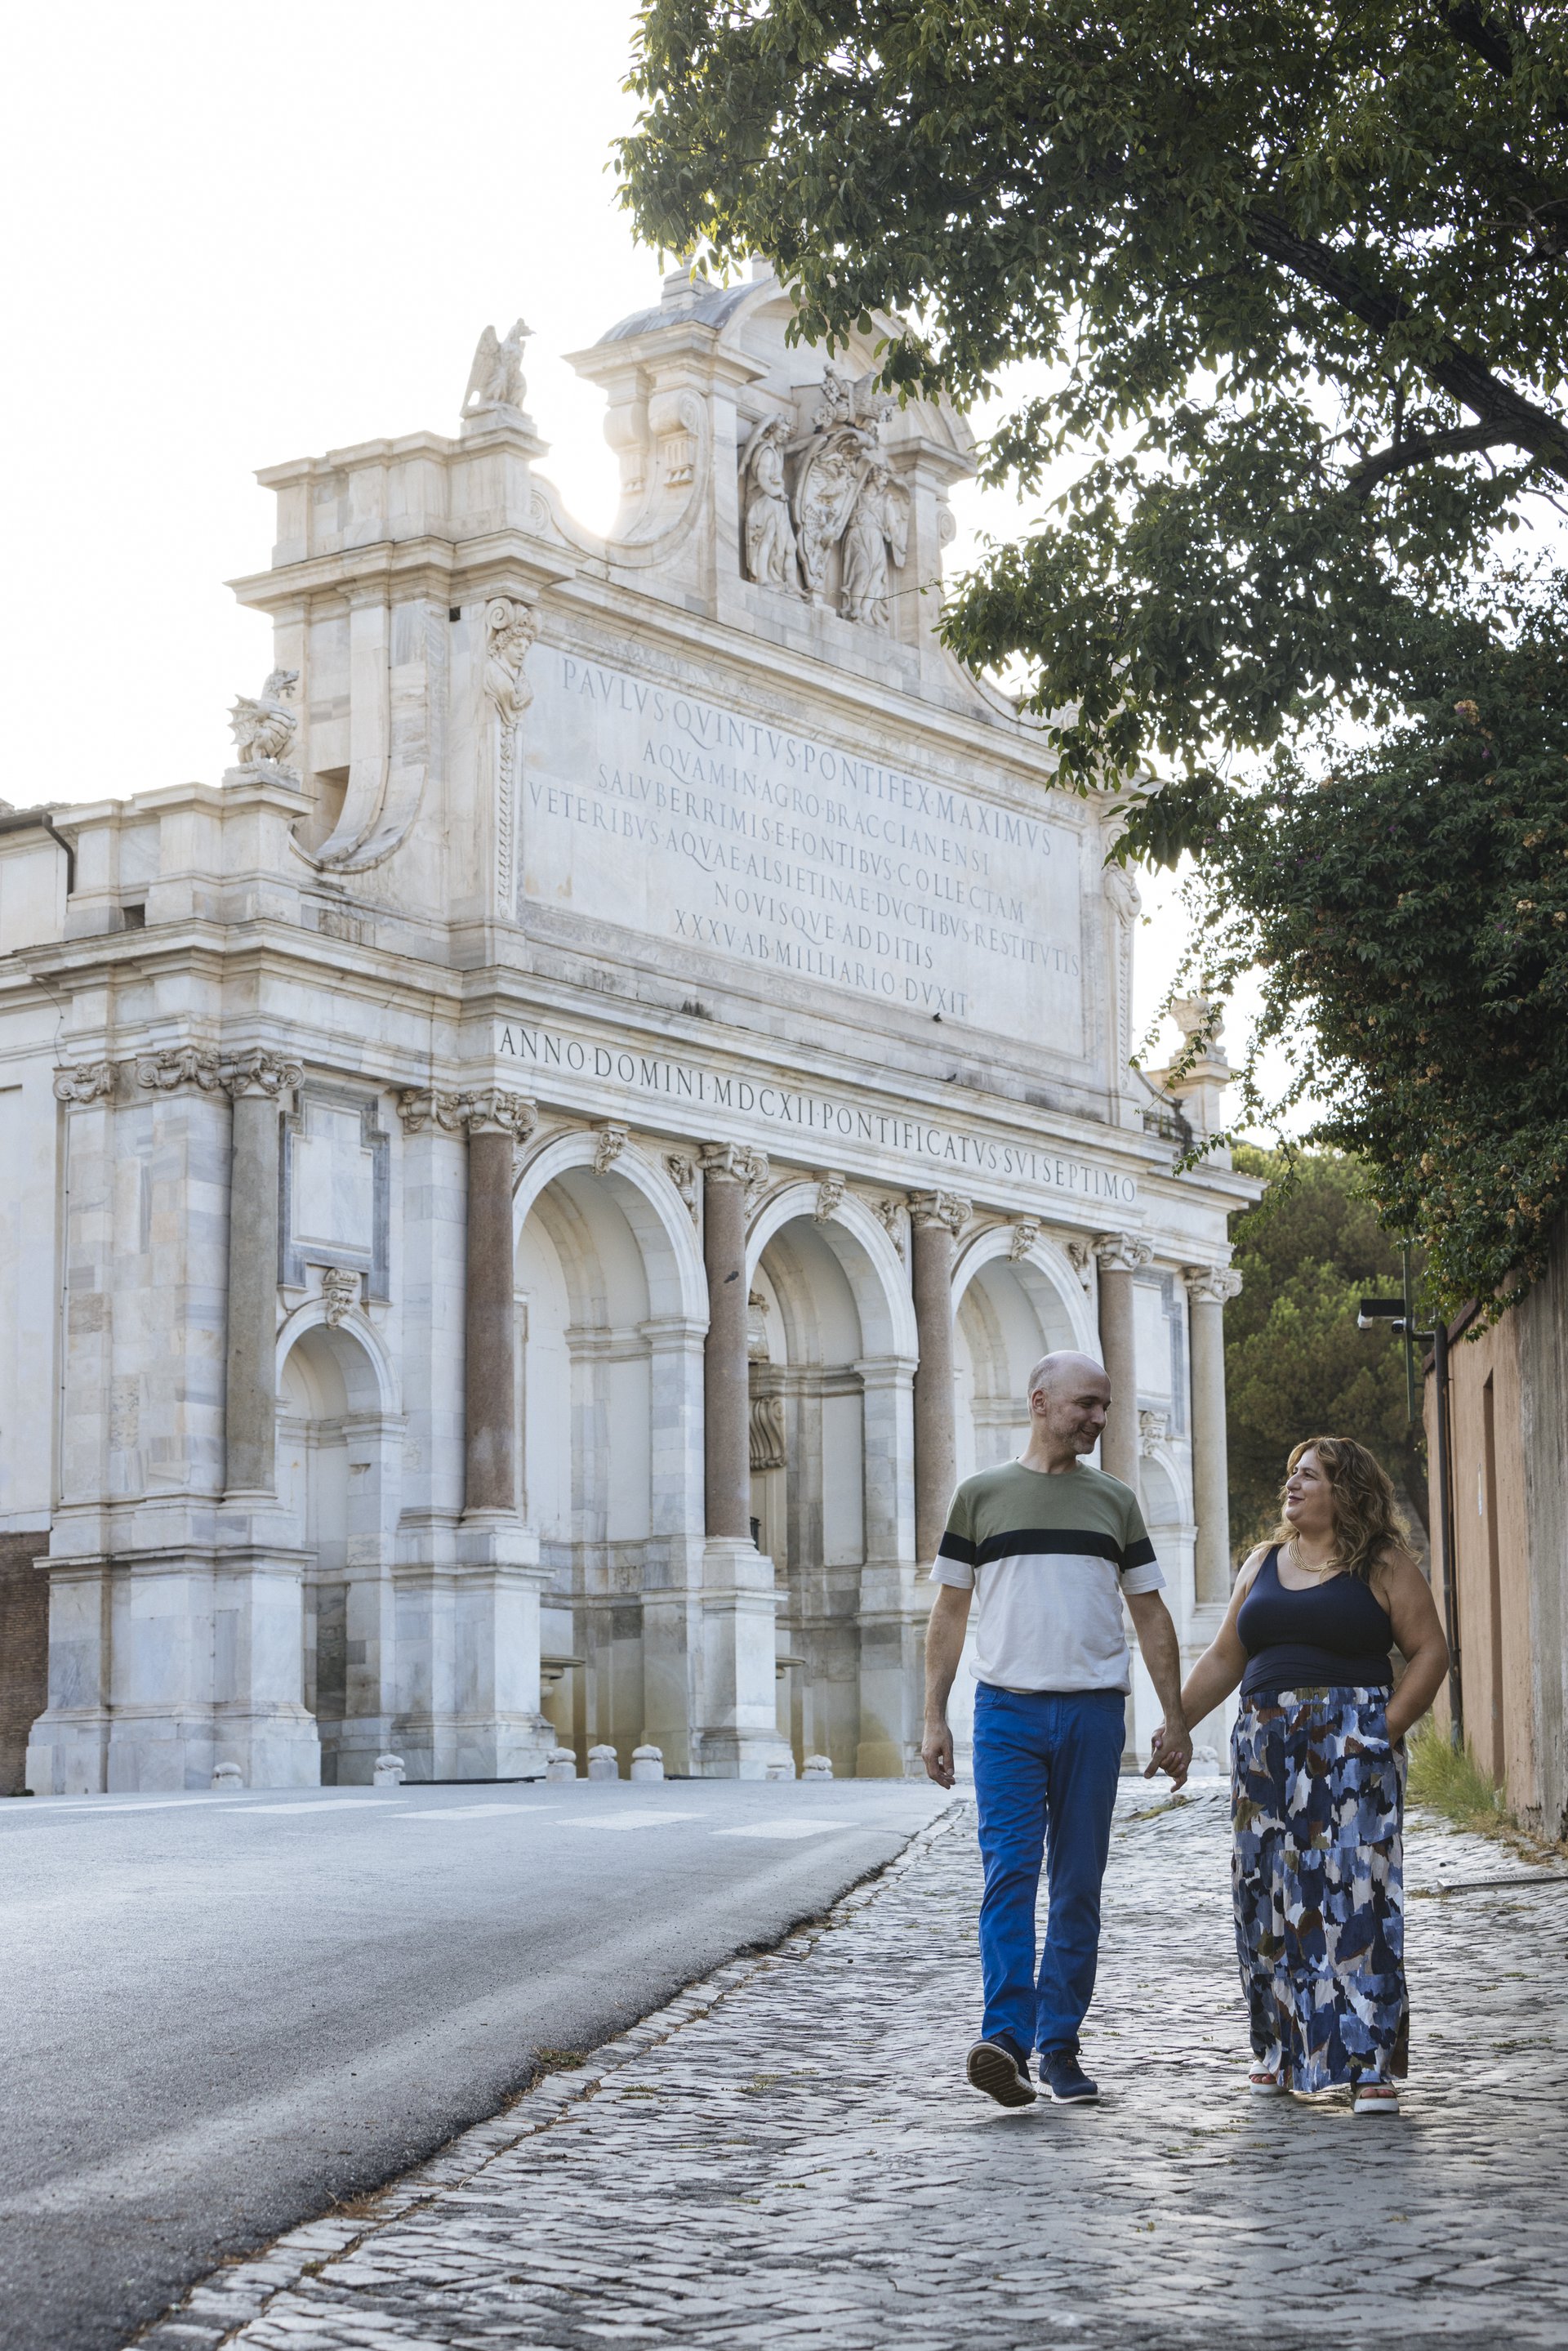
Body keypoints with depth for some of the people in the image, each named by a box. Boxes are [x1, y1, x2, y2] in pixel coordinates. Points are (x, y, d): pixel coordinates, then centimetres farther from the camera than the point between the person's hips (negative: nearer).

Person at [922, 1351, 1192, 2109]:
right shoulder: (982, 1494, 8)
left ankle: (1060, 2047, 10)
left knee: (1078, 1886, 3)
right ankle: (1006, 2038, -20)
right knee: (1009, 1871, -14)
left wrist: (1174, 1719, 8)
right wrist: (934, 1719, 2)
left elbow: (1151, 1614, 15)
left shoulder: (1114, 1501, 14)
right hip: (1007, 1710, -2)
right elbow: (949, 1613, 9)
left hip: (1093, 1711, 2)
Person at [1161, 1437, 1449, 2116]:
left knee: (1356, 1900, -9)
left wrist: (1387, 1729, -10)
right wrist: (1175, 1722, 10)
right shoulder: (1262, 1565, 16)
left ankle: (1371, 2065, -7)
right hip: (1266, 1749, 5)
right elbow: (1224, 1659, 18)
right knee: (1269, 1900, 5)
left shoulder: (1383, 1568, 1)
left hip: (1350, 1751, -5)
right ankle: (1280, 2048, 16)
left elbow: (1429, 1651, -1)